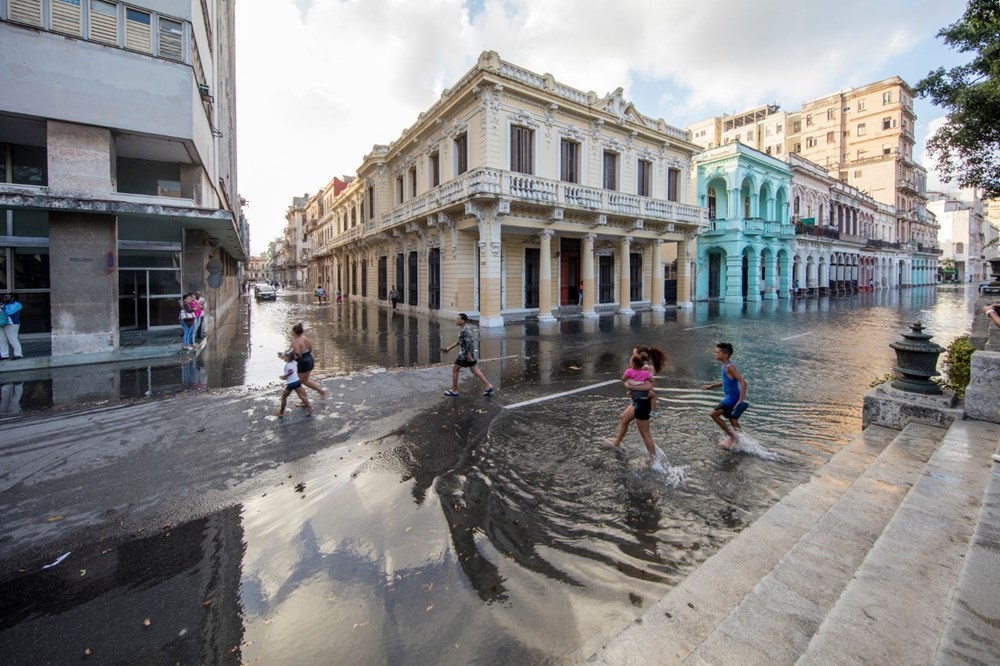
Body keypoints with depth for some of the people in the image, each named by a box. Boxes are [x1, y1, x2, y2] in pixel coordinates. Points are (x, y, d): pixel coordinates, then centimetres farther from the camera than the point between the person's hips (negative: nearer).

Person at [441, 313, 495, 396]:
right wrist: (449, 348, 23)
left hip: (466, 353, -10)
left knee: (455, 369, 3)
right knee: (474, 370, 14)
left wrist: (469, 355, -25)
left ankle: (454, 391, 14)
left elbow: (469, 342, -25)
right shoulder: (462, 329, 11)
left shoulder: (465, 330, -21)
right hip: (464, 352, 10)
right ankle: (489, 386, 15)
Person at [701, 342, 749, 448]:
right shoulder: (725, 366, 9)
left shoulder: (729, 367, -19)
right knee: (732, 419, 18)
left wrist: (741, 400, -30)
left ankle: (732, 436, 1)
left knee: (714, 414, -8)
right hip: (730, 397, 10)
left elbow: (743, 382, -25)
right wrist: (710, 386, 22)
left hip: (733, 397, -10)